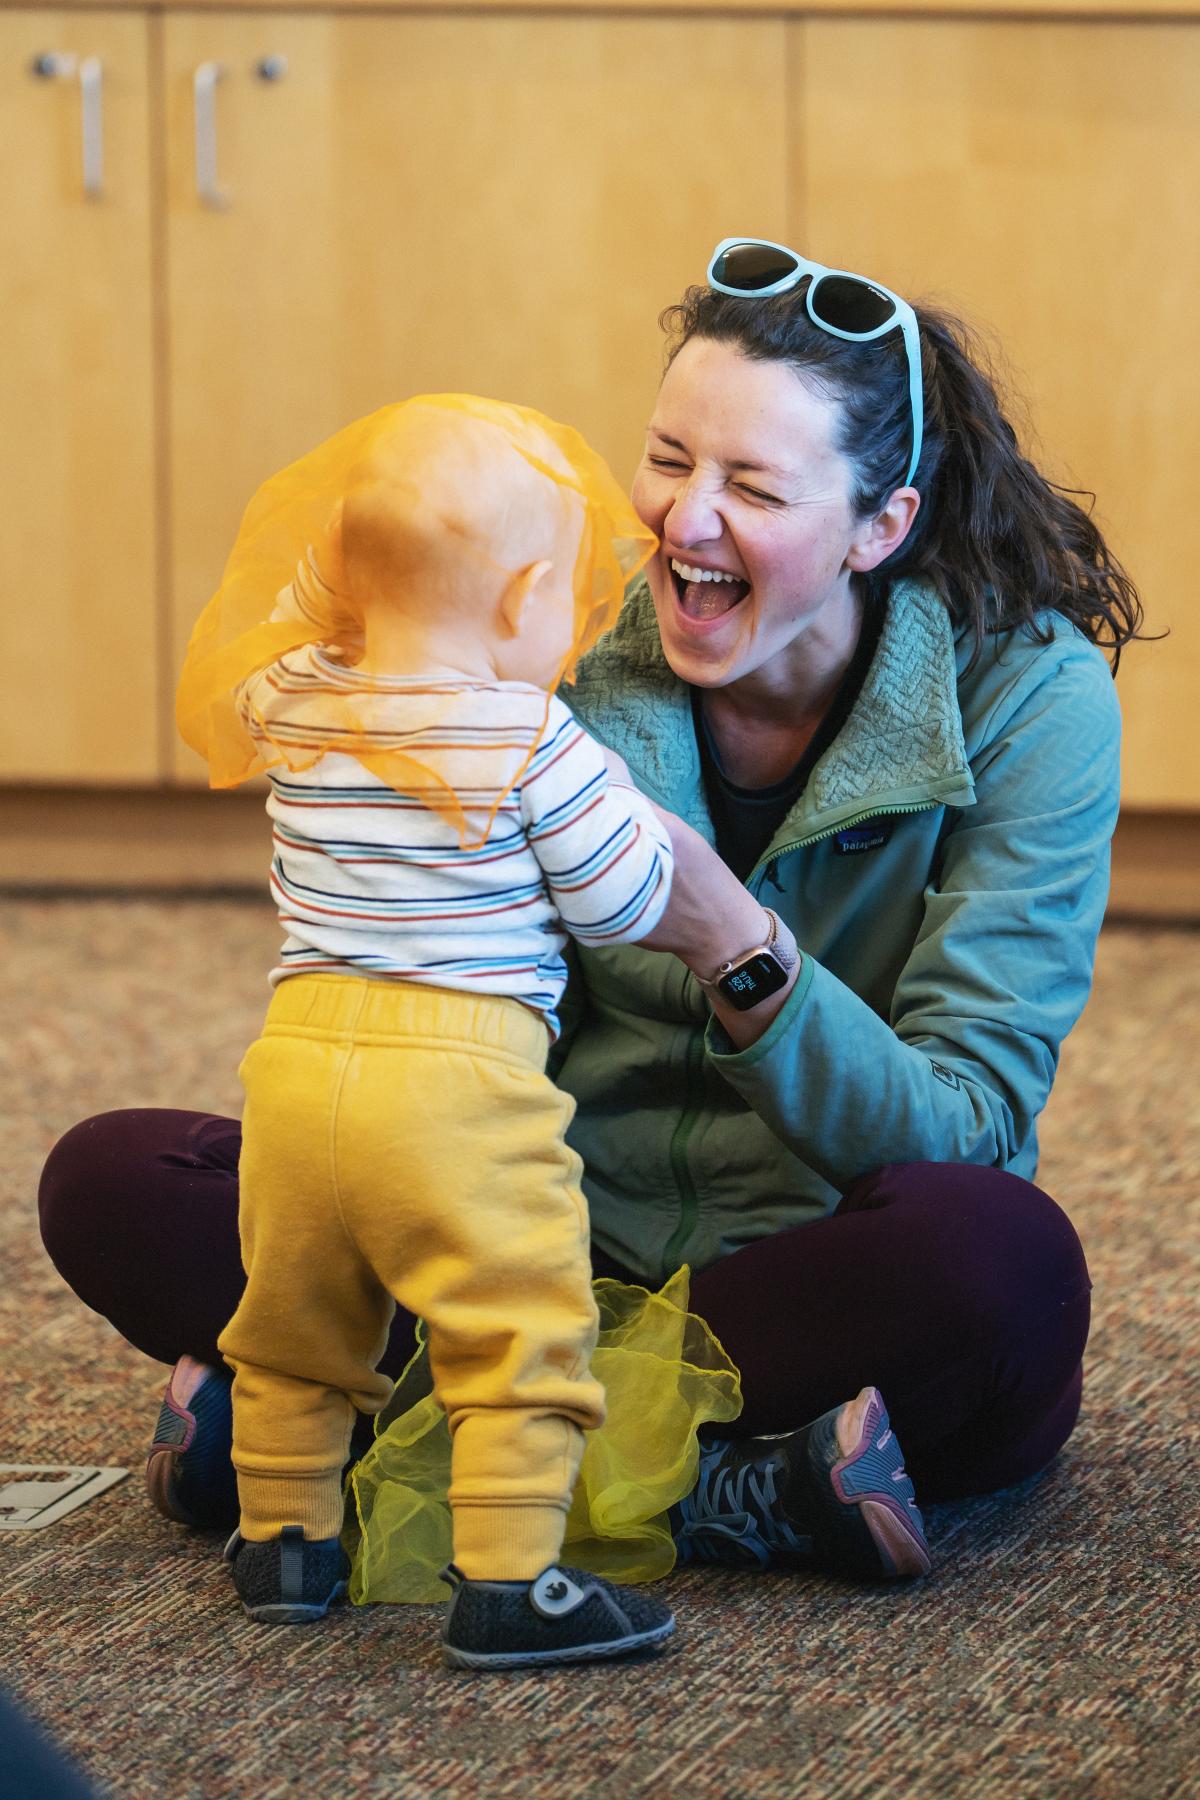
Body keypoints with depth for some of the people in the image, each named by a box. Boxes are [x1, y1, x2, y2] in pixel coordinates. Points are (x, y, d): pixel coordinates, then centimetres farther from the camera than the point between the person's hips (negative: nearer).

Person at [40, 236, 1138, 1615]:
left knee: (1001, 1257, -39)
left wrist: (735, 945, -33)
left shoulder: (1031, 695, -11)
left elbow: (964, 1128, -17)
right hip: (580, 1240, 3)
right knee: (114, 1182, -16)